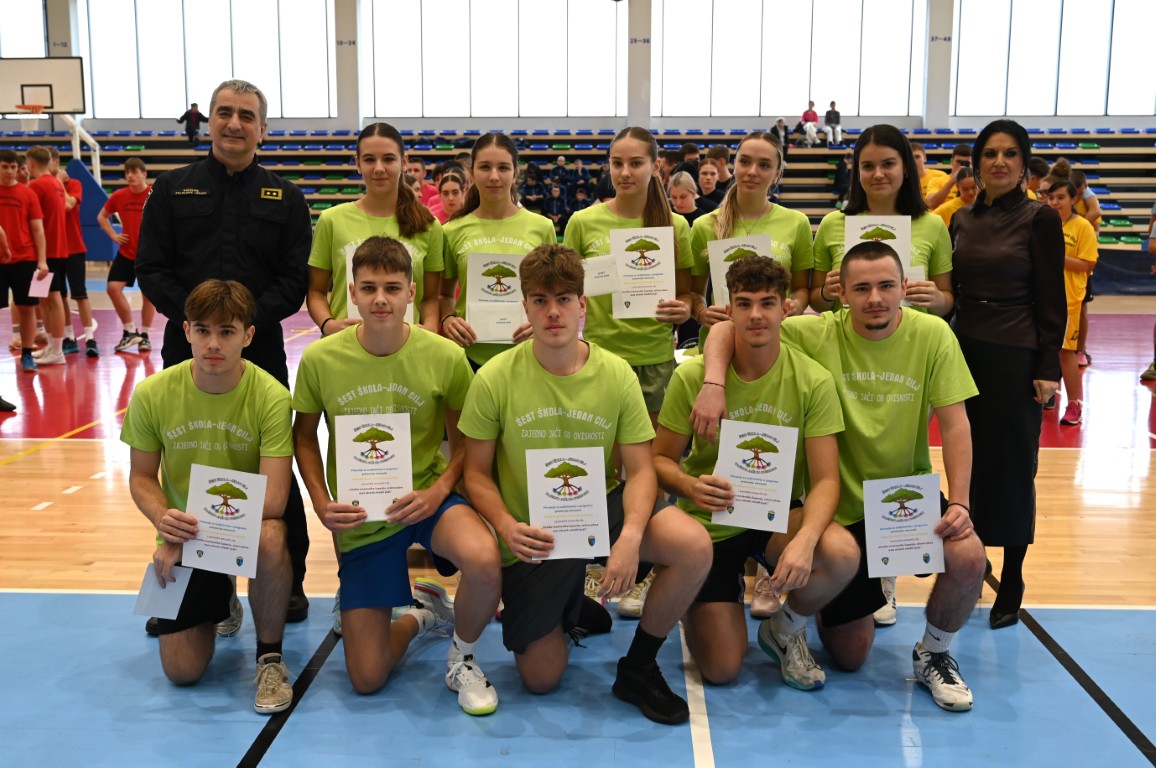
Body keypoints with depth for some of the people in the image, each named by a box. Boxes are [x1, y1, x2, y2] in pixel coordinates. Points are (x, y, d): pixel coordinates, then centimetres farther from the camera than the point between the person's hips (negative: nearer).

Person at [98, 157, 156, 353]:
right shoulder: (119, 196, 0)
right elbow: (102, 216, 16)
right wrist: (113, 235, 3)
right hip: (126, 252, 3)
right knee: (113, 287, -7)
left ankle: (144, 335, 20)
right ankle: (130, 331, 7)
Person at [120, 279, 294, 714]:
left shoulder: (271, 397, -22)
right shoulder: (152, 394, -13)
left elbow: (273, 499, -24)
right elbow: (141, 478, 0)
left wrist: (192, 535, -27)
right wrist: (164, 520, -23)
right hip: (183, 533, 2)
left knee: (269, 540, -40)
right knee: (182, 671, -3)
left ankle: (270, 658, -12)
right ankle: (218, 602, 33)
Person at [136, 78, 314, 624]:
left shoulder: (284, 198, 8)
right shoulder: (172, 190, 9)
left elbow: (295, 280, 0)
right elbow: (151, 270, 3)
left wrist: (251, 320, -16)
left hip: (262, 350, -1)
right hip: (186, 350, 1)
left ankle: (289, 580, 16)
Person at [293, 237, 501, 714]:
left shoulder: (445, 357, -13)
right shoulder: (320, 359, -11)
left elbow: (464, 441, 0)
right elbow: (304, 436, 6)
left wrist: (440, 490, -18)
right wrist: (322, 504, -8)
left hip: (426, 499, -1)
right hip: (359, 518, 2)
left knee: (483, 561, -38)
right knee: (366, 679, 1)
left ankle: (462, 657, -3)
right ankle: (420, 613, 37)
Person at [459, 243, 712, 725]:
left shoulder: (616, 374, -9)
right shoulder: (495, 379, -13)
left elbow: (640, 470, -8)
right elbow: (476, 473, -6)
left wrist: (631, 536, -27)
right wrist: (507, 527, -26)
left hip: (603, 506, 1)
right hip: (534, 534, -1)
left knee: (695, 547, -27)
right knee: (540, 679, 0)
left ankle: (638, 668, -2)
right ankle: (565, 608, 37)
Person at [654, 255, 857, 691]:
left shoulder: (813, 381, -12)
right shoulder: (691, 376, -12)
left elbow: (825, 479, -15)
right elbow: (660, 460, -5)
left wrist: (805, 540, -34)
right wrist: (690, 486, -29)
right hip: (710, 523, -1)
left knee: (843, 554, -33)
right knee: (721, 669, -8)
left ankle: (785, 629, 2)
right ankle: (724, 594, 28)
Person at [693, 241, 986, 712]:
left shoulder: (932, 335, -9)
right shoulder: (819, 334, -12)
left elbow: (954, 425, -10)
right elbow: (727, 330, -12)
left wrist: (959, 502, -21)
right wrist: (713, 384, -32)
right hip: (842, 506, -1)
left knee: (968, 559, -29)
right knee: (849, 655, 3)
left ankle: (933, 655, 2)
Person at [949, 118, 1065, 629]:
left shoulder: (1039, 219, -5)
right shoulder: (962, 220, 9)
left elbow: (1052, 301, -7)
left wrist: (1049, 368, -12)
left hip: (1016, 358, -5)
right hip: (965, 352, 5)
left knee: (1012, 468, 2)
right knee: (967, 464, 9)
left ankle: (1011, 586, 13)